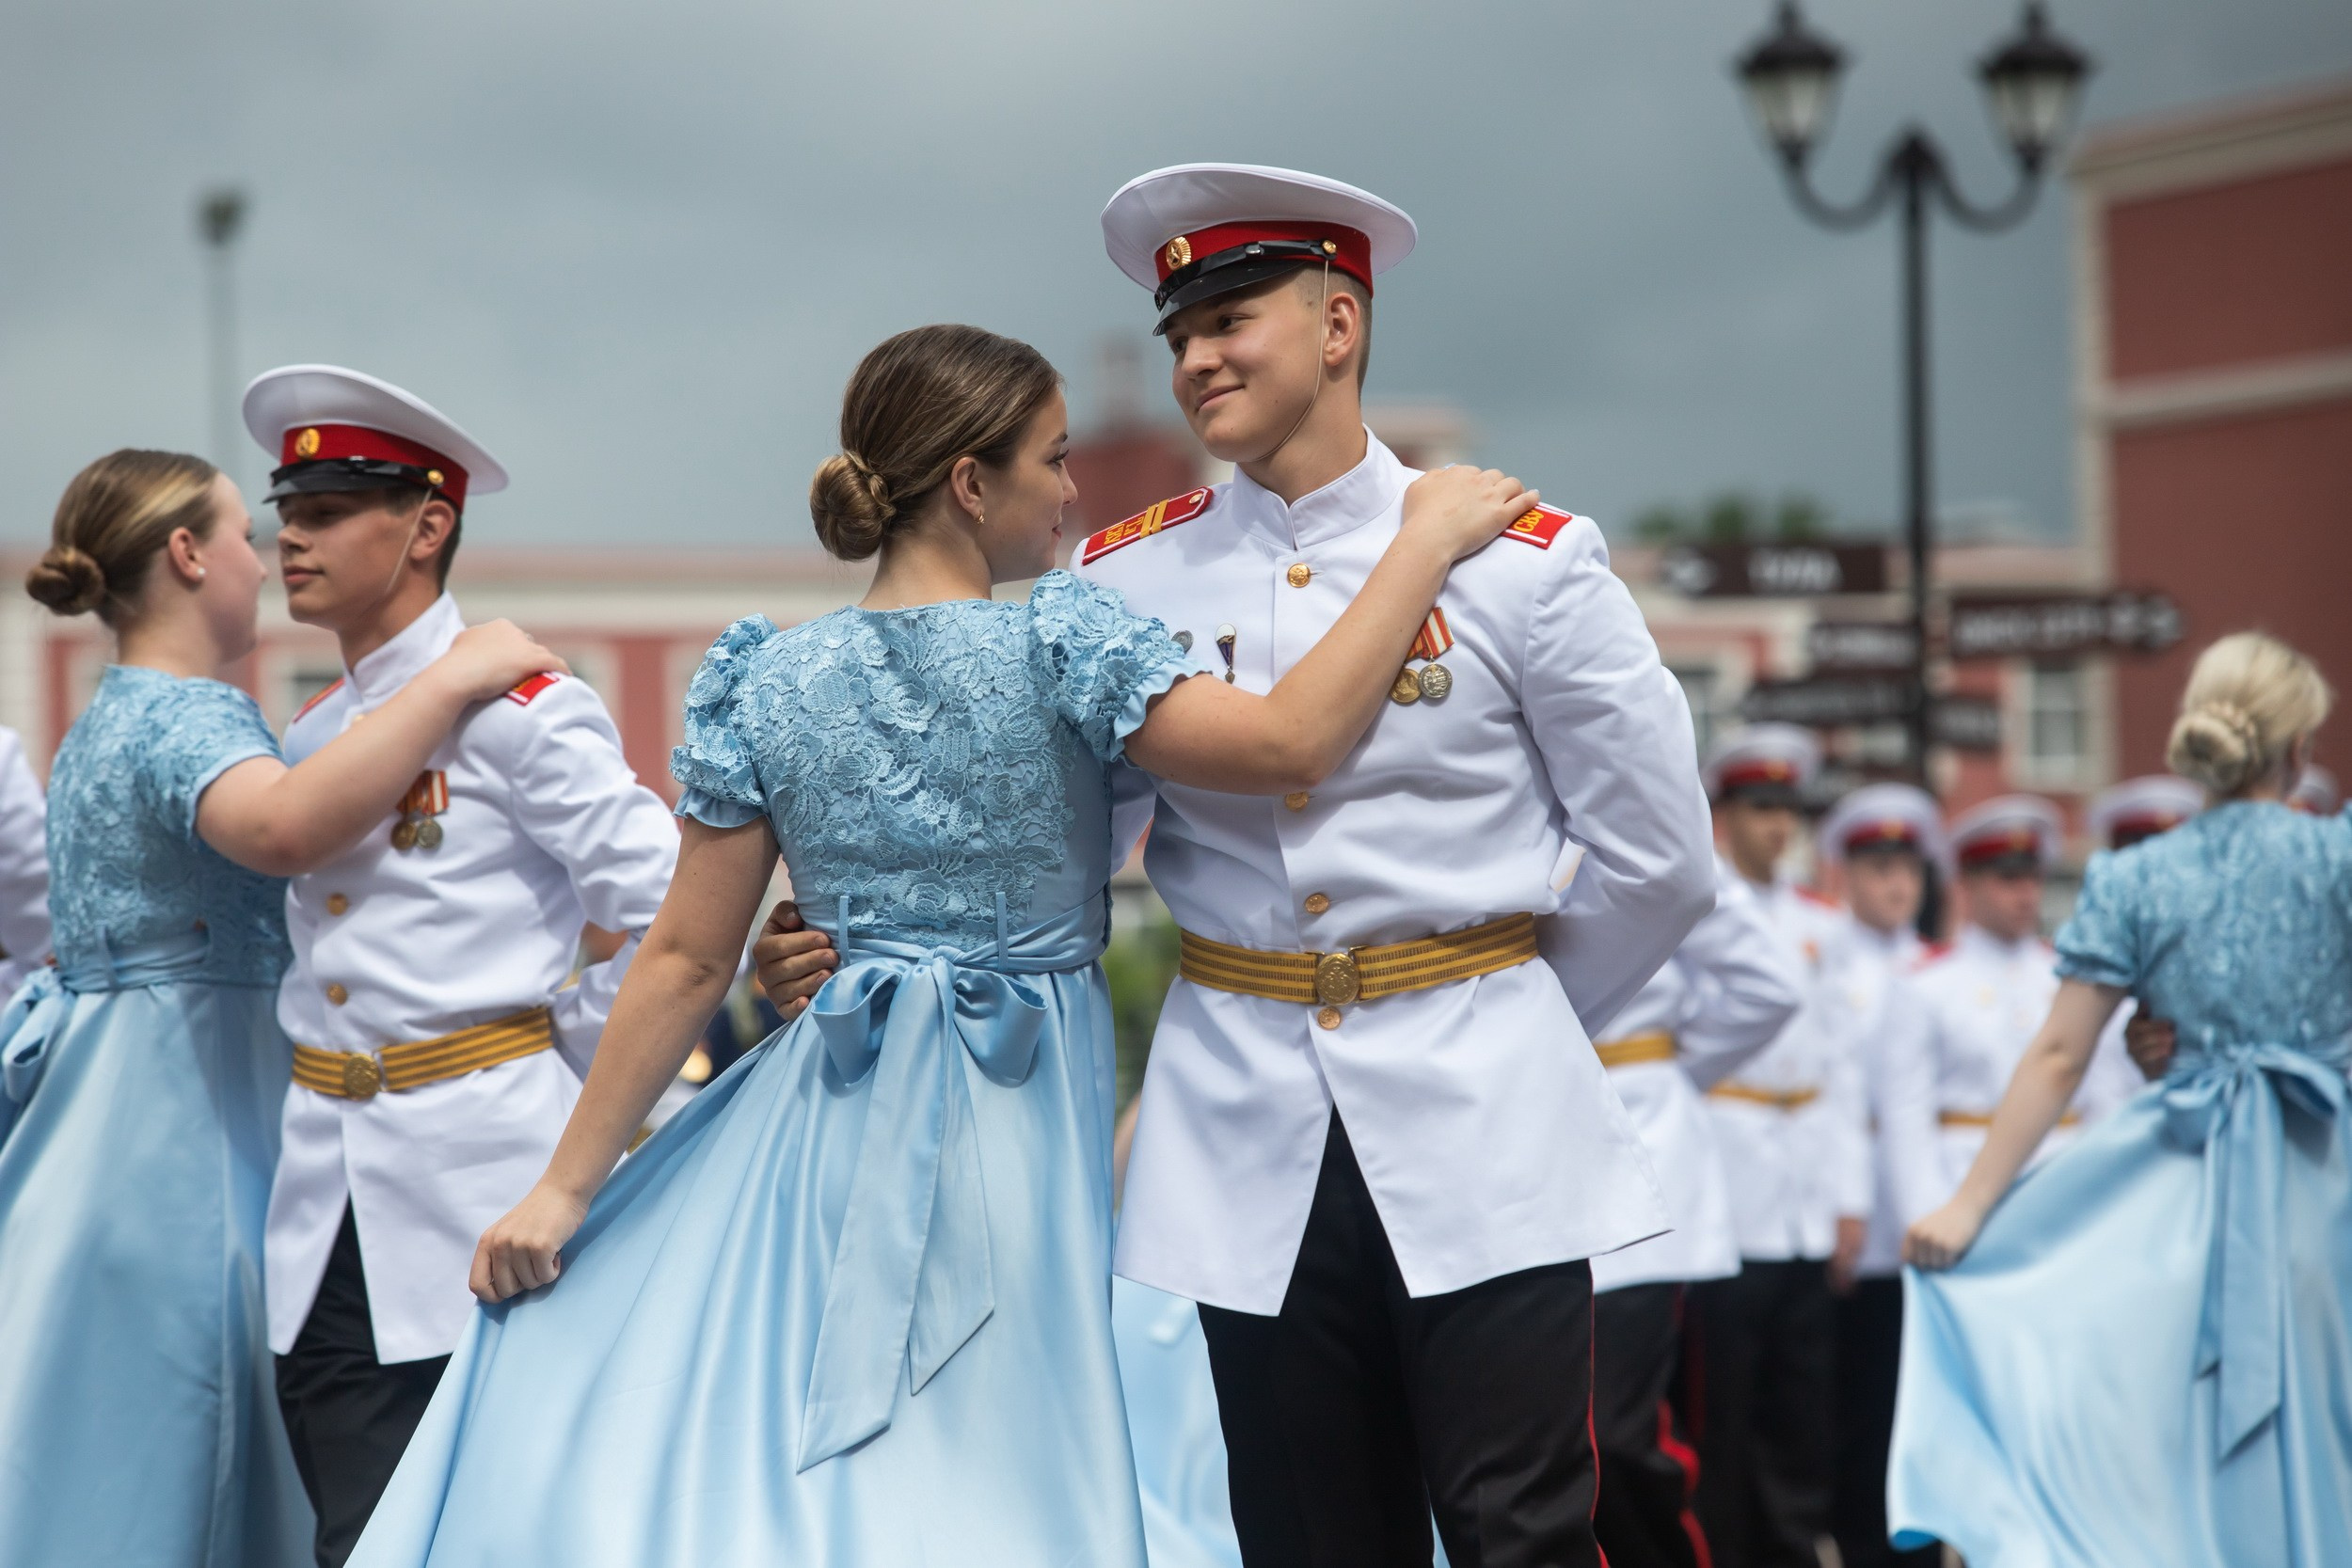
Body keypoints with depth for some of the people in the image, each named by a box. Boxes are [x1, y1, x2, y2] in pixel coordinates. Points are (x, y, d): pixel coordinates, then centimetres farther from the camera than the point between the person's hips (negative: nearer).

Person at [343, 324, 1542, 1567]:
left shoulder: (769, 683, 1)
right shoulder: (1055, 653, -11)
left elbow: (687, 962, 1)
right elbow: (1291, 743, -19)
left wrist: (567, 1187, 6)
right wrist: (1427, 542, -10)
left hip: (832, 1123, 3)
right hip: (1021, 1134, -3)